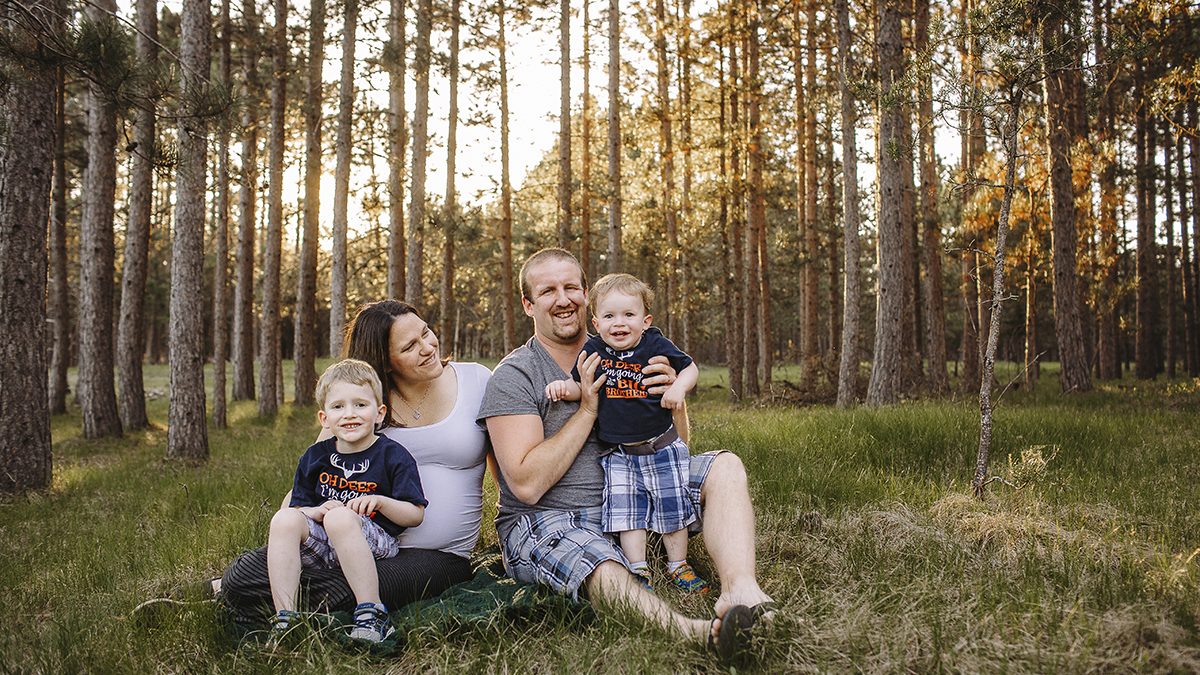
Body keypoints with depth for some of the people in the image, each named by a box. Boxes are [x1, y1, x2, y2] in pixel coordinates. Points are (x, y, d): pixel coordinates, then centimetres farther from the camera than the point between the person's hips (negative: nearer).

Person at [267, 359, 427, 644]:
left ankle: (371, 616, -34)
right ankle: (284, 617, -25)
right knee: (284, 519, -21)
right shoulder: (314, 458, 12)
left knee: (340, 518, -34)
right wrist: (317, 511, -12)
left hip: (377, 543, -4)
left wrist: (380, 501, -19)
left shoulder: (392, 455, 0)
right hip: (322, 546, 5)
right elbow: (298, 507, 10)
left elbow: (416, 515, -3)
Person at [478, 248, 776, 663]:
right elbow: (527, 484, -19)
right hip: (544, 520, -6)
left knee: (724, 468, -10)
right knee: (606, 575, -38)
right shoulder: (514, 376, -8)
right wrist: (587, 409, -16)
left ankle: (740, 591, -35)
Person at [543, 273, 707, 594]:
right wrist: (564, 387, -17)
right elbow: (579, 386, 5)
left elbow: (690, 367, 3)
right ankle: (639, 572, 10)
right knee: (626, 511, -3)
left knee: (672, 506, 8)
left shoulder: (656, 345, -10)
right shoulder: (593, 350, -5)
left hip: (660, 447, 0)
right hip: (618, 454, 1)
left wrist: (678, 387, -16)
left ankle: (678, 566, 26)